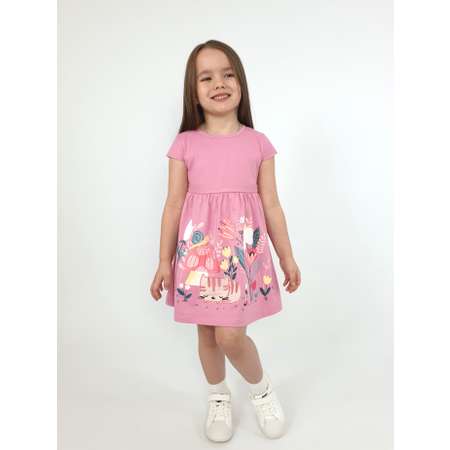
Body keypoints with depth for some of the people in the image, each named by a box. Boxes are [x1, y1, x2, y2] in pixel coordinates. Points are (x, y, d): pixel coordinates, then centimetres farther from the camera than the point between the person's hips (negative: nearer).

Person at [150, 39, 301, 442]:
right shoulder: (185, 144, 0)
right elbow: (174, 206, 2)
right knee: (207, 333, 13)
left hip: (243, 251, -1)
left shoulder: (258, 143, 1)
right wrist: (164, 262, 3)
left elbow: (271, 205, 5)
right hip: (198, 250, 1)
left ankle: (262, 388, 26)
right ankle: (218, 398, 39)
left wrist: (287, 257, 6)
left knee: (230, 335, -7)